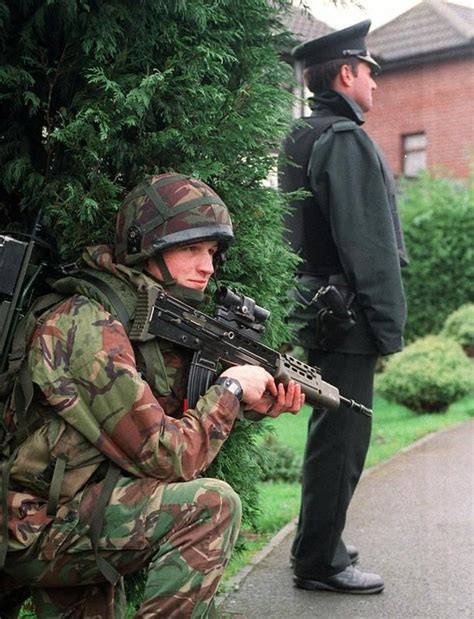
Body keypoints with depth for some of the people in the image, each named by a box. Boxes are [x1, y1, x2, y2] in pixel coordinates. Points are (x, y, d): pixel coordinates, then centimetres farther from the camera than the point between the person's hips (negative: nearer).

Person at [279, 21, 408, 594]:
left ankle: (317, 542, 31)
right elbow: (368, 244, -20)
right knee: (342, 439, -2)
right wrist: (389, 324, -15)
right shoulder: (346, 140, -15)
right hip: (347, 315, -10)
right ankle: (320, 562, 7)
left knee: (330, 431, 19)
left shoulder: (301, 139, 15)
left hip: (315, 306, 10)